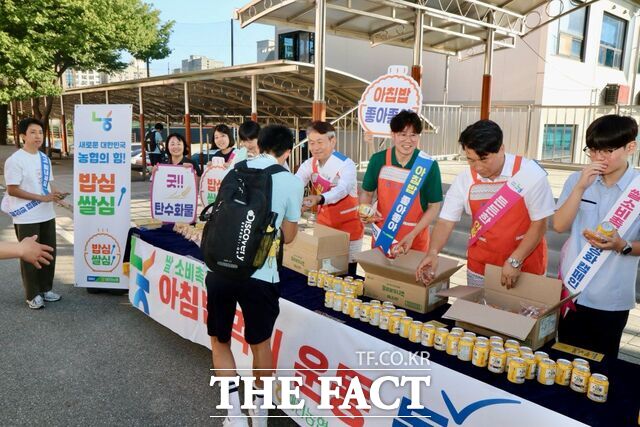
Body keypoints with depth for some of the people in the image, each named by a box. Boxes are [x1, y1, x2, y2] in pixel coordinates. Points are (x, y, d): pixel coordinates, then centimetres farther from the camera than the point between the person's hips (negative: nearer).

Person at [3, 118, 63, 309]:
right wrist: (42, 198, -21)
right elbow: (12, 190, -16)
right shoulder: (15, 160, -13)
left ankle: (46, 289, 29)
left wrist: (55, 194, -6)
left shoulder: (45, 159, 9)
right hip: (26, 218, -7)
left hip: (47, 215, 7)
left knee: (49, 254, 14)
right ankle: (32, 295, 17)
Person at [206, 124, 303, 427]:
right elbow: (288, 236, 7)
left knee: (219, 341, 22)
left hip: (220, 268, 2)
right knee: (260, 343, 21)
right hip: (259, 274, -2)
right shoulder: (291, 182, 0)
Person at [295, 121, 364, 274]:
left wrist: (319, 199, -58)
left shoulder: (346, 165, -19)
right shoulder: (310, 164, -3)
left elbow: (342, 189, -38)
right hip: (323, 226, 5)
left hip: (347, 229, -4)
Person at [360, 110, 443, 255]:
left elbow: (434, 207, -7)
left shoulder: (429, 165, -13)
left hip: (415, 238, -2)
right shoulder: (378, 160, -8)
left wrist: (412, 235, -16)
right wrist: (365, 211, -14)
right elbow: (367, 192, 6)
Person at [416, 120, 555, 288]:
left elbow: (539, 224, -12)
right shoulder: (464, 179, -9)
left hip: (525, 265, -2)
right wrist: (432, 252, -24)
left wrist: (515, 261, -18)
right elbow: (445, 222, -7)